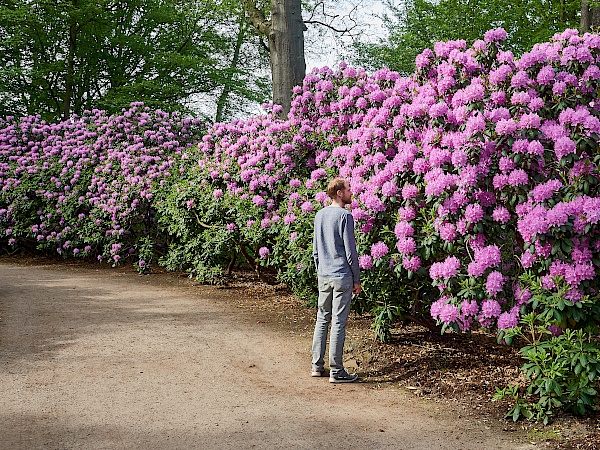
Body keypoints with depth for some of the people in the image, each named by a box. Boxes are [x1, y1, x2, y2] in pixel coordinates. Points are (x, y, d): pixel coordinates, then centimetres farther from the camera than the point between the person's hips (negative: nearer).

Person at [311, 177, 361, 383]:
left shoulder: (319, 215, 10)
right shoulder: (345, 216, -12)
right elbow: (350, 252, -11)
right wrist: (357, 279, -4)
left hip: (323, 276, 7)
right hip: (342, 277, -7)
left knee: (322, 319, 14)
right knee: (338, 323, -2)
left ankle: (317, 366, 19)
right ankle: (336, 371, 3)